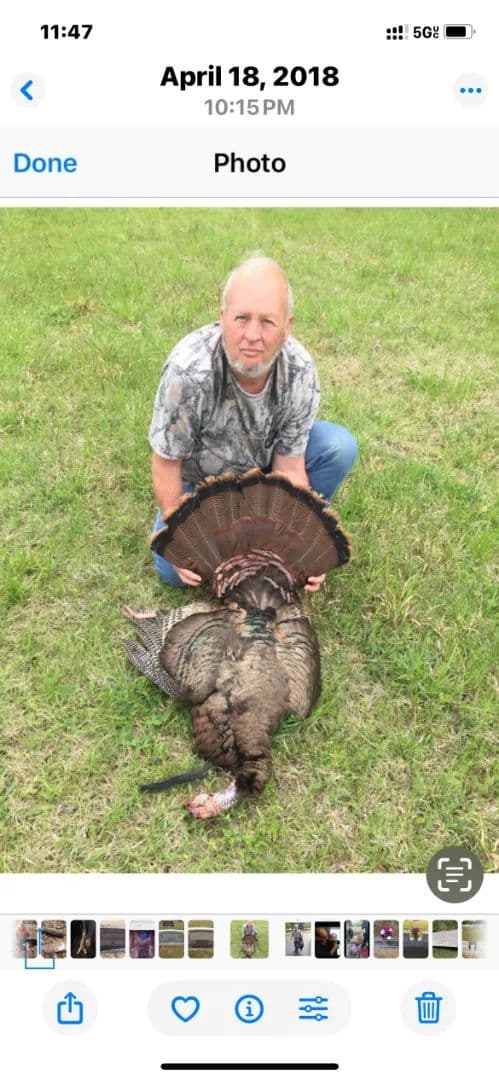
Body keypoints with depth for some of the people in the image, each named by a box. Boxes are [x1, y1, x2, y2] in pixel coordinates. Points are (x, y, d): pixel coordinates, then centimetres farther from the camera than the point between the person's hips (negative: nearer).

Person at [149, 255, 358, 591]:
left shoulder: (301, 371, -27)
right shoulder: (189, 372, -36)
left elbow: (290, 467, -20)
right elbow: (167, 463, -23)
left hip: (267, 458, 2)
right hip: (201, 474, -2)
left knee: (340, 447, -23)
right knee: (175, 569, -17)